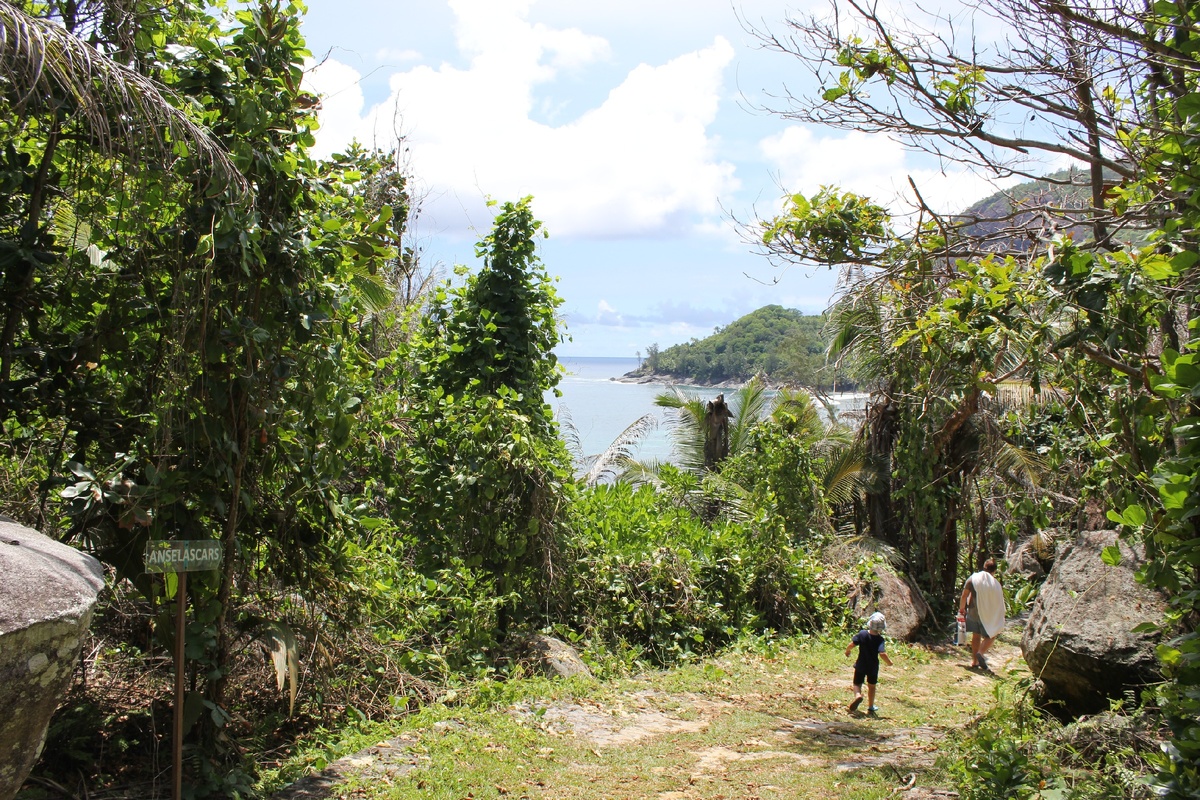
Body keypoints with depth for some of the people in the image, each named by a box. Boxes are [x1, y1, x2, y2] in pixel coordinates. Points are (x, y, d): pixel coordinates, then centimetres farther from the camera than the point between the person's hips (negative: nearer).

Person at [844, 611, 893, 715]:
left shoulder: (862, 634, -15)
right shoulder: (880, 639, -19)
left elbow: (851, 645, -17)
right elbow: (882, 654, -29)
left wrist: (847, 651, 5)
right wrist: (889, 662, -10)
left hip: (861, 665, 0)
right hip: (873, 667, 0)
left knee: (857, 683, 12)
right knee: (871, 686, 21)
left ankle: (858, 695, -21)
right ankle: (871, 707, 31)